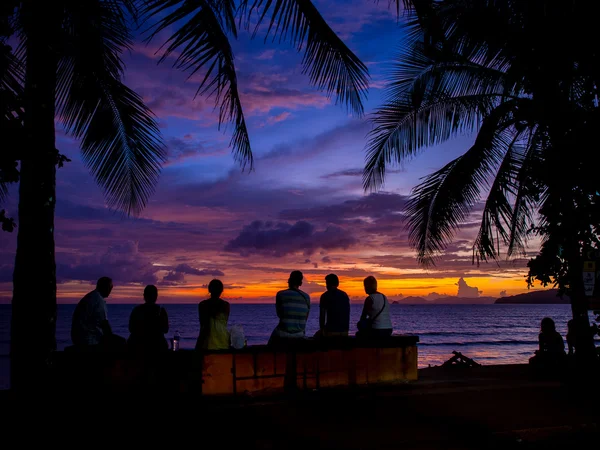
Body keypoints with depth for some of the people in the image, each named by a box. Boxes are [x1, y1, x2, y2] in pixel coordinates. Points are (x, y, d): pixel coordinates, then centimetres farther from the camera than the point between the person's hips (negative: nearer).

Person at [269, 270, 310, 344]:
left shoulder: (280, 294, -8)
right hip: (299, 334, 3)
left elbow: (279, 314, 5)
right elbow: (305, 318, 10)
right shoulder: (306, 296, 1)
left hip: (283, 334, -3)